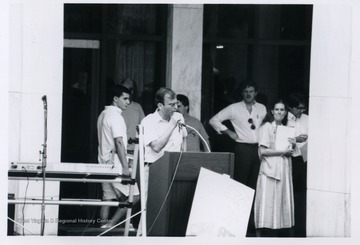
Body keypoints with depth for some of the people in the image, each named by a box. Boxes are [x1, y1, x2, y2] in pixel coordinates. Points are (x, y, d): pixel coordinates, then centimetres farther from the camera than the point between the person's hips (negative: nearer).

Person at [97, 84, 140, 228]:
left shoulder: (103, 114, 17)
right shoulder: (116, 116, -14)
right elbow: (119, 142, -20)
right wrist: (125, 167, -21)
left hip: (104, 163, 10)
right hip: (115, 163, -10)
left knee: (108, 198, 8)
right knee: (133, 196, -7)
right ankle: (111, 224, -9)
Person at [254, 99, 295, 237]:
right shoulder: (267, 127, -2)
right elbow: (263, 151, -11)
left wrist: (291, 147, 2)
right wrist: (283, 151, -10)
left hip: (284, 170, 6)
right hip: (270, 169, -6)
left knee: (283, 201, 3)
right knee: (269, 203, -9)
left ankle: (282, 234, 4)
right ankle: (265, 234, -9)